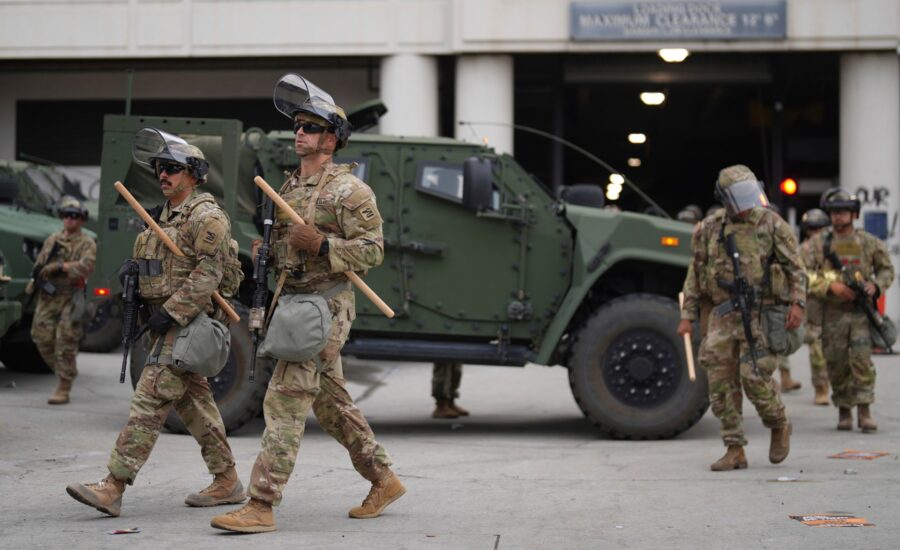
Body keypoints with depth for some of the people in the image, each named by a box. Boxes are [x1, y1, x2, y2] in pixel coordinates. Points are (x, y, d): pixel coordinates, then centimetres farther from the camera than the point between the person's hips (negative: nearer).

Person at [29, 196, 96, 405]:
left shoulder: (87, 243, -1)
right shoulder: (52, 240, 16)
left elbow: (86, 266, -17)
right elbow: (40, 263, 20)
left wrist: (60, 267, -21)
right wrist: (35, 280, 1)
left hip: (70, 299, -5)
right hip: (47, 297, 5)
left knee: (65, 345, -7)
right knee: (43, 338, 3)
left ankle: (63, 389, -3)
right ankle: (63, 373, 24)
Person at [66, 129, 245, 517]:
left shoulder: (205, 216, -11)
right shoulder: (165, 215, 19)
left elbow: (209, 272, -19)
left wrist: (170, 312, -22)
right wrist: (135, 267, 5)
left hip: (187, 322, -10)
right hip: (167, 322, 10)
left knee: (150, 400, -14)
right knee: (193, 400, 13)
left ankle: (113, 488, -19)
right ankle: (227, 481, 20)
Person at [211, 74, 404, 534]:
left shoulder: (348, 191, -10)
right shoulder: (291, 187, 16)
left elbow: (372, 250, -15)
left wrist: (320, 243, -25)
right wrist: (266, 251, 7)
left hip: (325, 306, -9)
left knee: (285, 401, -13)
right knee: (331, 403, 15)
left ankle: (261, 506, -13)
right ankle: (383, 481, 28)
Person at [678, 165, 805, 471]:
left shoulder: (771, 224, -1)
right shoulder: (709, 230, 8)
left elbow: (795, 268, 0)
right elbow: (695, 276, 14)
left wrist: (797, 303, -13)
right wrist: (688, 316, 9)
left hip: (760, 314, -4)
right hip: (723, 316, 4)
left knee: (754, 376, -13)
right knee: (721, 383, 0)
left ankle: (779, 425, 15)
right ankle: (735, 450, 8)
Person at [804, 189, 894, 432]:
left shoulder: (869, 242, 5)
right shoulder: (818, 243, 2)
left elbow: (887, 269, 16)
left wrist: (876, 285, -5)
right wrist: (831, 286, -18)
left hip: (861, 312, 0)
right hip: (832, 313, 0)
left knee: (862, 359, -12)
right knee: (836, 364, 3)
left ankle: (865, 411, -8)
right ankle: (844, 411, 18)